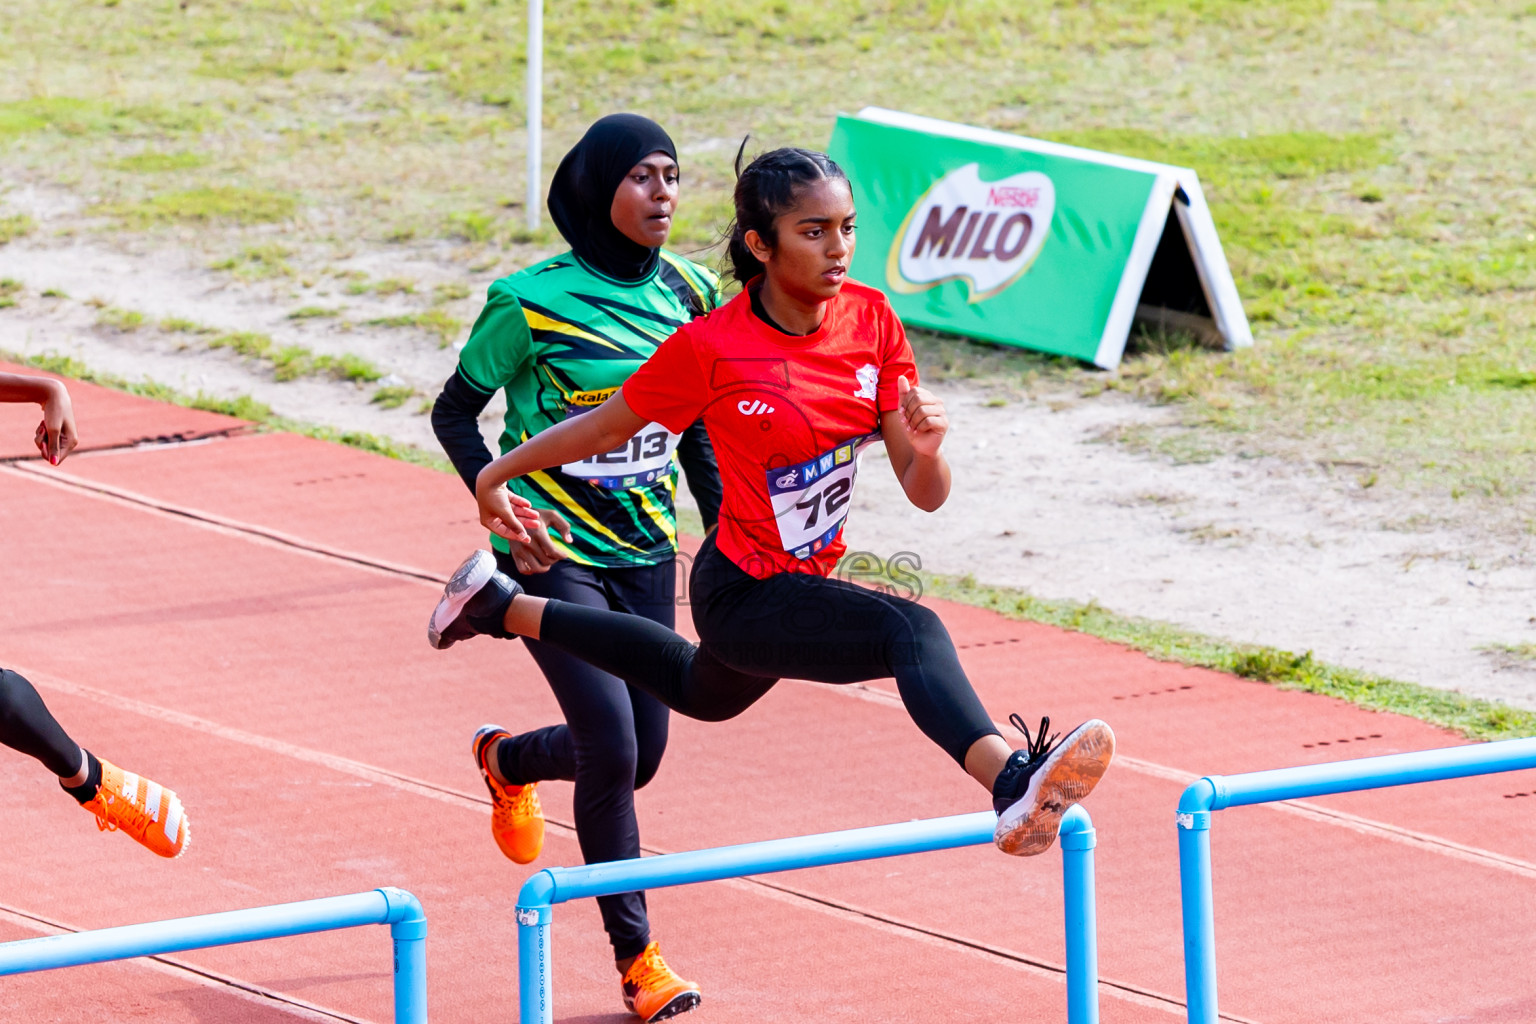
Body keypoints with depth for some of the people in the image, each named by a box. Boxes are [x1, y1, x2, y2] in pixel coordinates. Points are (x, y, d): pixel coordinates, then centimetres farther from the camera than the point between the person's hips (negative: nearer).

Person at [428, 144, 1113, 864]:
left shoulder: (871, 319, -9)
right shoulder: (712, 347, -21)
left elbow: (925, 494, -7)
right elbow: (606, 428, -3)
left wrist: (926, 450, -30)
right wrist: (496, 476, 9)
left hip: (805, 584, 7)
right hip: (745, 595, -7)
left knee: (701, 692, 36)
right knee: (912, 632, -34)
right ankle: (1014, 787, -57)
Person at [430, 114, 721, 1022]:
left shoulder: (690, 293, 1)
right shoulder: (533, 302, -14)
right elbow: (455, 411, -4)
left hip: (646, 553, 6)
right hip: (552, 551, -6)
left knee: (640, 754, 10)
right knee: (613, 748, -15)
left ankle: (508, 759, 44)